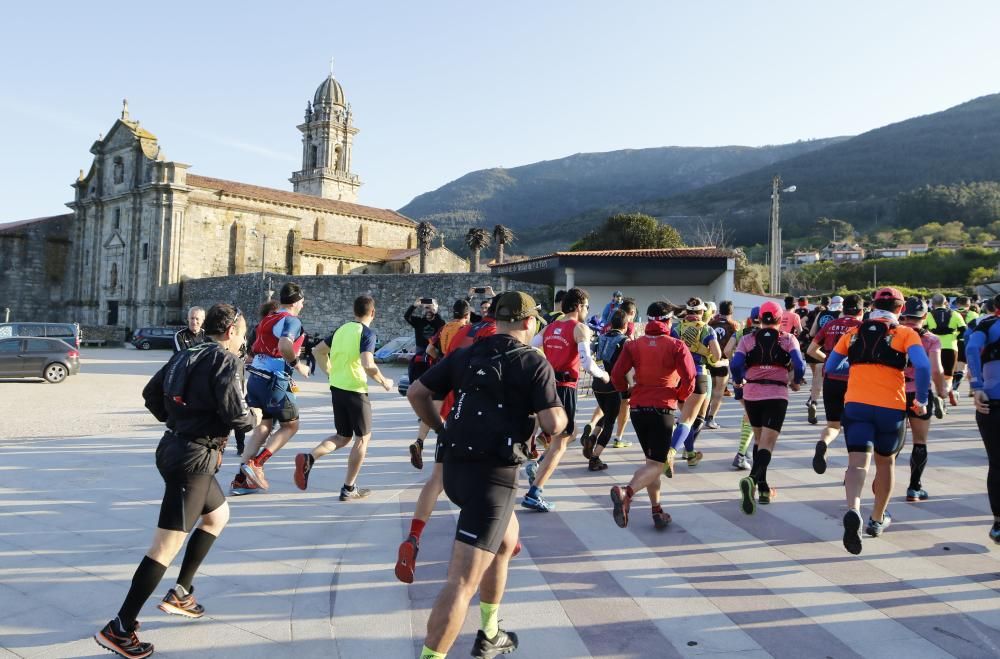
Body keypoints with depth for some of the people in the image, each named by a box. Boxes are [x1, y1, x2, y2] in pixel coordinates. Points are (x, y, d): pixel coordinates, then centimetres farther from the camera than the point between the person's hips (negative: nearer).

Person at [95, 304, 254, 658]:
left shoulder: (185, 355, 11)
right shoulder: (227, 361, -13)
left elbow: (151, 394, 15)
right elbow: (235, 415, -21)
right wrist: (253, 418, 0)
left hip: (174, 447, 10)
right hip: (194, 459, -10)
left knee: (218, 514, 27)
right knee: (167, 546, -5)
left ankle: (181, 592, 28)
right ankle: (119, 629, 0)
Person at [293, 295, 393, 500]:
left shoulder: (342, 329, 10)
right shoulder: (367, 333, -12)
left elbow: (319, 350, 16)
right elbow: (368, 365, -24)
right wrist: (383, 381, -9)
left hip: (336, 388, 7)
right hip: (355, 390, -7)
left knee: (343, 437, 19)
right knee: (363, 437, 9)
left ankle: (309, 458, -6)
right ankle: (349, 488, 12)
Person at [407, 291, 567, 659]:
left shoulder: (464, 355, 10)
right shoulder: (535, 363, -5)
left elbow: (416, 393, 9)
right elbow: (554, 426, -13)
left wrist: (441, 429, 19)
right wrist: (560, 411, 9)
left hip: (455, 466, 8)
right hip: (494, 475, -7)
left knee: (506, 541, 31)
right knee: (462, 582, -7)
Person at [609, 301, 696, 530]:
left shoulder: (633, 345, 2)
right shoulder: (676, 346, -5)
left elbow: (617, 375, -4)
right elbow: (689, 377, -12)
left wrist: (627, 392, 14)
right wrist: (680, 397, 7)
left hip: (637, 407, 4)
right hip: (663, 408, -4)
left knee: (651, 460, 18)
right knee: (656, 464, -2)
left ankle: (657, 512, 20)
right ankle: (626, 493, -28)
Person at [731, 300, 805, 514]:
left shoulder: (747, 339, 6)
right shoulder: (789, 340, 5)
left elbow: (736, 364, -7)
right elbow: (799, 365, -8)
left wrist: (738, 382, 12)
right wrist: (796, 383, 11)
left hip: (751, 394, 2)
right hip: (777, 395, -2)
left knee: (759, 439, 20)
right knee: (767, 443, -6)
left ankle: (763, 488, 21)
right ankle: (752, 479, -33)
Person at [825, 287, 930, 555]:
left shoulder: (854, 332, 10)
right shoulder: (906, 334, 1)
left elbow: (830, 367, 15)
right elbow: (922, 366, -15)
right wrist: (922, 400, -2)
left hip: (856, 405, 1)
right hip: (891, 408, -1)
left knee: (858, 463, -7)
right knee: (885, 462, 19)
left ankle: (853, 511, -35)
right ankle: (877, 520, 33)